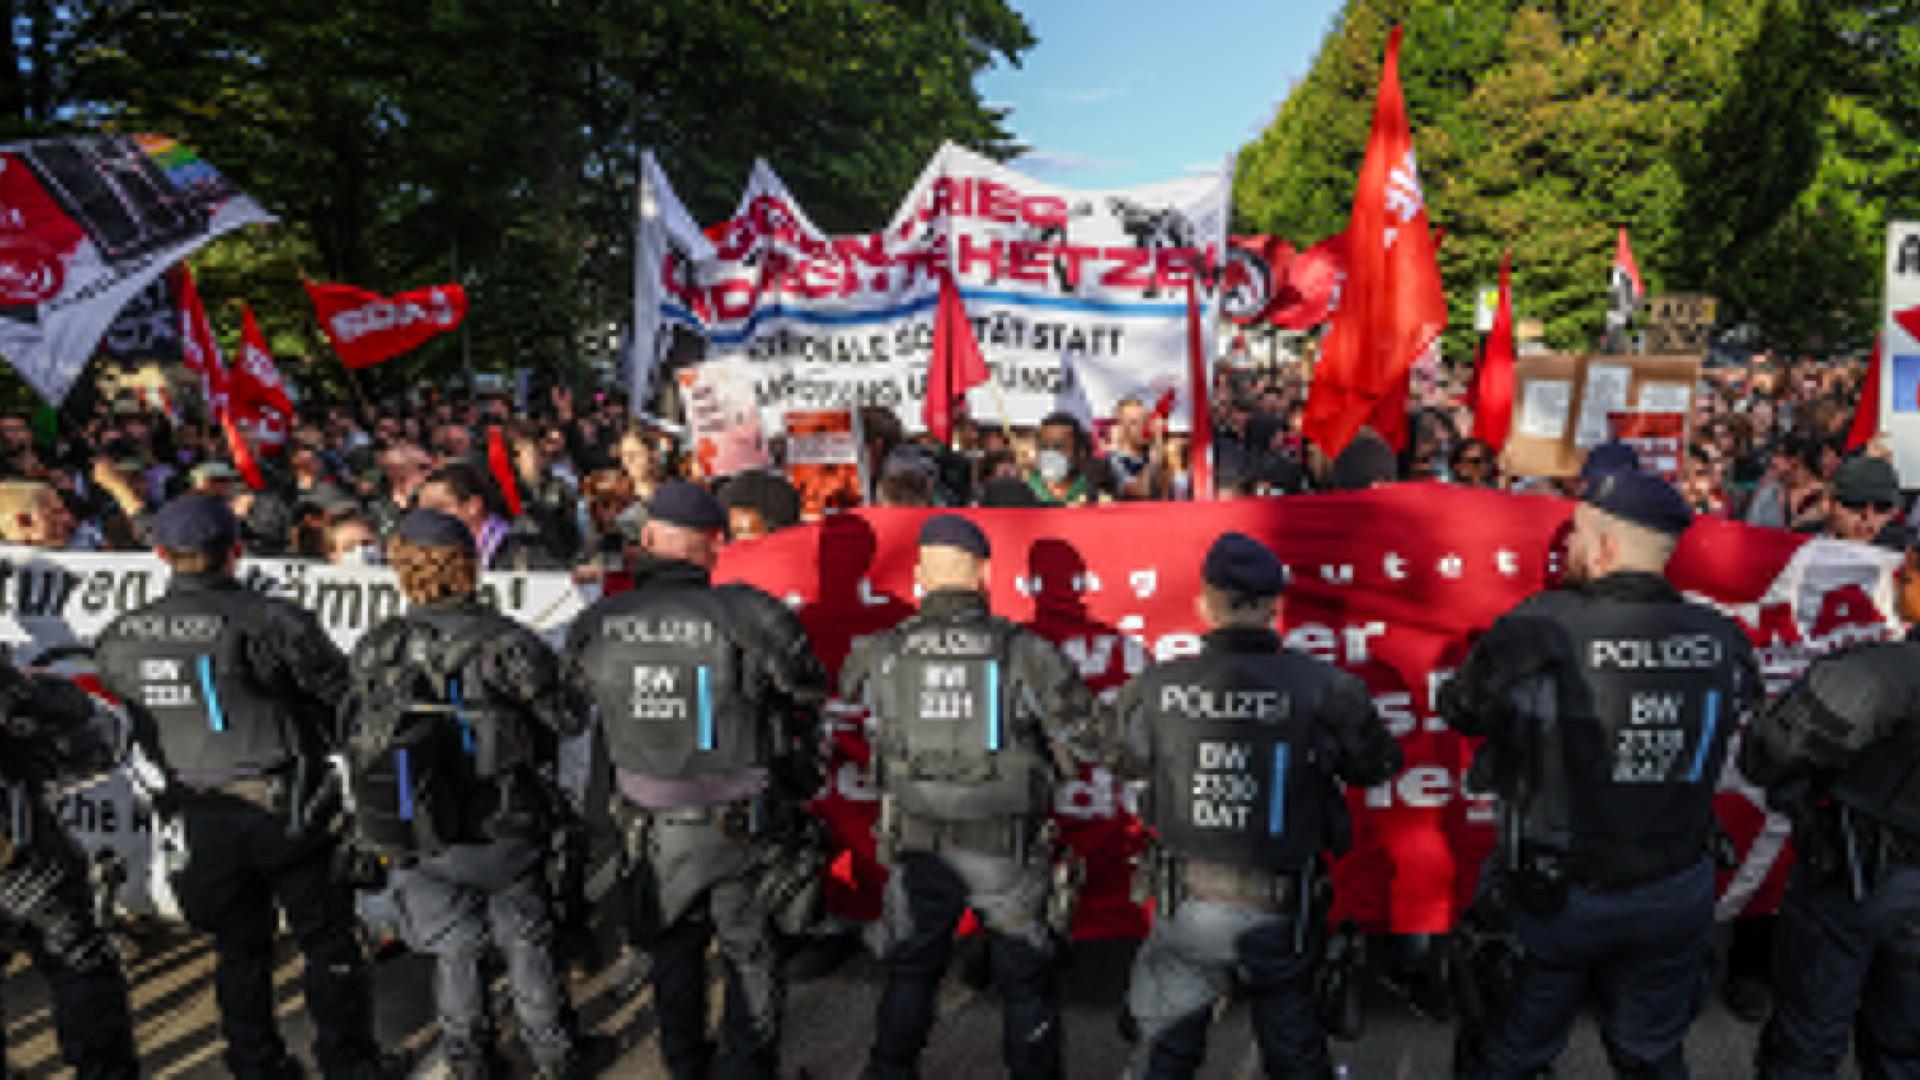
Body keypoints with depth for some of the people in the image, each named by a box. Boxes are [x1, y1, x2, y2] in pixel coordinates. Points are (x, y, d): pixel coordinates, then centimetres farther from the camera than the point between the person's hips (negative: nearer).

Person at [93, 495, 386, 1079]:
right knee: (328, 943, 10)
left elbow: (129, 721, 10)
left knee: (239, 950, 20)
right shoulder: (272, 621, -18)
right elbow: (345, 695, -10)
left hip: (203, 817, 5)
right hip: (287, 809, -4)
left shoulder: (120, 638, -2)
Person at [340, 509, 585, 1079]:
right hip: (507, 832, -2)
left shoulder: (376, 648, -9)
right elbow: (569, 721, -10)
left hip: (420, 834, 2)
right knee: (526, 940, 18)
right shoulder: (508, 642, -18)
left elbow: (354, 738, -1)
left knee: (454, 951, 20)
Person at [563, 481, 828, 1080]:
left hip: (655, 828, 4)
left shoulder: (596, 627, -10)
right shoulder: (749, 616, -21)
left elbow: (581, 697, 6)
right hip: (743, 827, -3)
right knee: (750, 954, 18)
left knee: (674, 950, 26)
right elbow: (807, 694, -9)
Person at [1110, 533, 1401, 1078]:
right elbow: (1377, 765, 2)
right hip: (1279, 911, 0)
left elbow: (1129, 762, 7)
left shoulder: (1154, 688, -12)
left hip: (1188, 907, 0)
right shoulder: (1324, 688, -16)